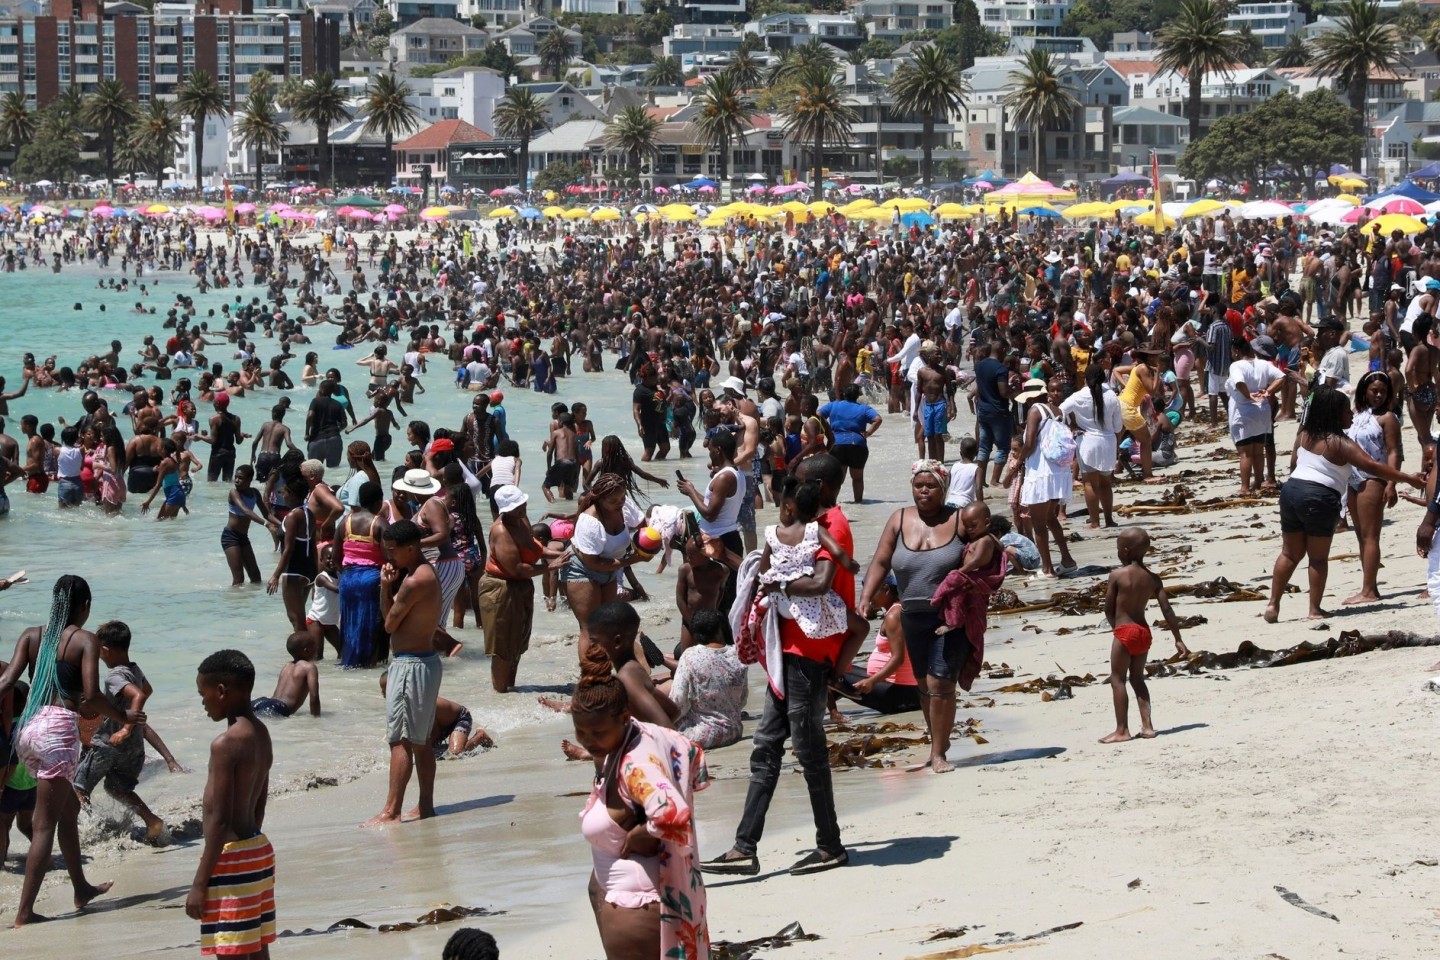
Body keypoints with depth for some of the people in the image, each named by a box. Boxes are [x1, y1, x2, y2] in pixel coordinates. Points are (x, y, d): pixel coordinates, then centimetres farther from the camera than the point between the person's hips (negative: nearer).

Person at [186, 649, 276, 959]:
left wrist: (200, 883, -18)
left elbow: (219, 819, -21)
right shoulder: (261, 734, 8)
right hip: (259, 851, 10)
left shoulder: (226, 744, -20)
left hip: (233, 860, -9)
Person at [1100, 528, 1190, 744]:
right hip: (1144, 631, 6)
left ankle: (1122, 730, 0)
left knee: (1117, 679, 2)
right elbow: (1166, 610, 0)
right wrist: (1178, 639, 4)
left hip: (1124, 631, -6)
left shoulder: (1117, 575, -11)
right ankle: (1147, 726, 11)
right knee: (1137, 678, 17)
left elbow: (1108, 608, -5)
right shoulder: (1153, 579, 2)